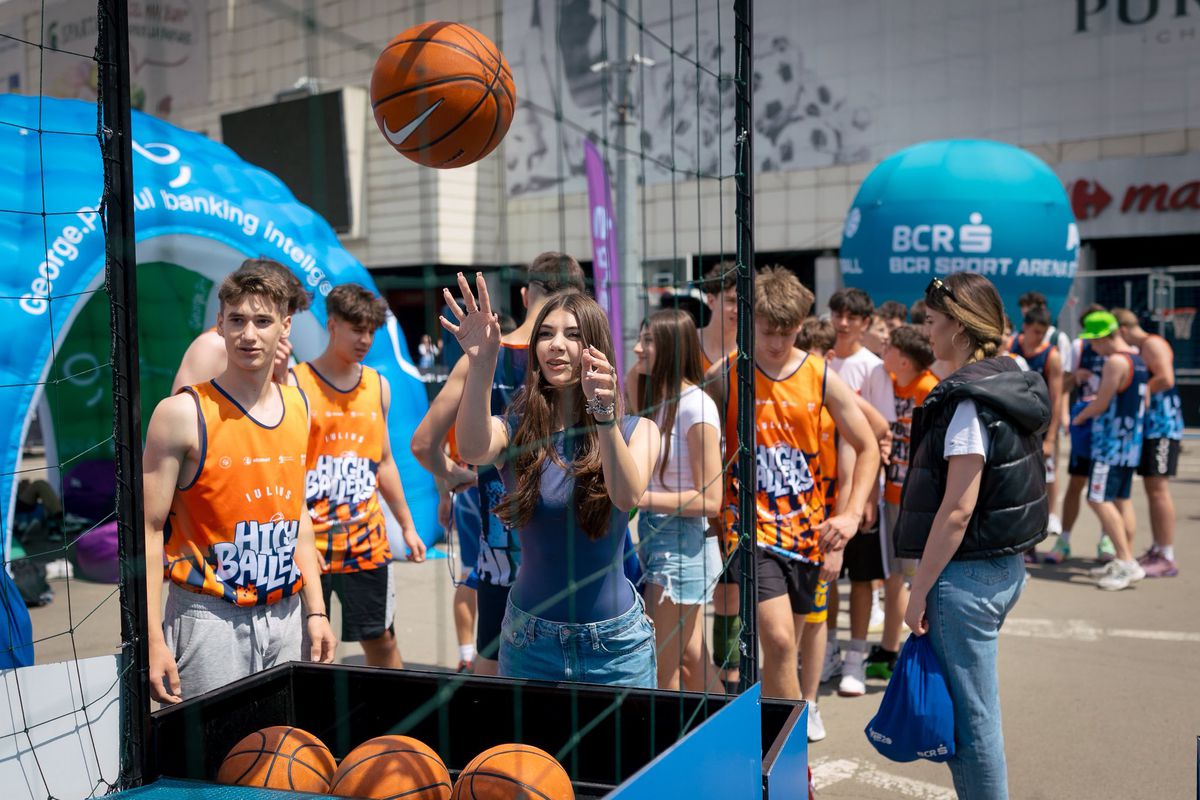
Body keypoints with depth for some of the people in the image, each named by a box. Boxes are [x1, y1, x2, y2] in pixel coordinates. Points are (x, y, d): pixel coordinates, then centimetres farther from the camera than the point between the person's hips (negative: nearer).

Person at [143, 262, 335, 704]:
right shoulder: (183, 414, -11)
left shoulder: (297, 405, 7)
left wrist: (315, 610, 12)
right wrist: (153, 640, -16)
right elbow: (150, 529, -11)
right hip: (211, 618, -5)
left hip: (284, 615, 5)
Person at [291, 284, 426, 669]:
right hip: (308, 545, -4)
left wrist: (407, 525, 20)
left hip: (367, 542, 4)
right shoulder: (295, 384, -6)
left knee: (382, 639, 12)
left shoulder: (378, 386, 9)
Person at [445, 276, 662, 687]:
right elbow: (473, 450, -28)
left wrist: (604, 414, -42)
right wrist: (480, 365, -44)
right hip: (529, 639, 1)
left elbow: (627, 496, -25)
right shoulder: (514, 431, -3)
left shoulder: (636, 430, -4)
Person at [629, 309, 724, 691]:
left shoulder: (695, 407, -17)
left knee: (660, 673, 0)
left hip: (682, 544, -9)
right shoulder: (656, 399, 10)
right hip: (654, 535, 9)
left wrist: (639, 498, -20)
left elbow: (710, 500, -19)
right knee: (692, 660, 18)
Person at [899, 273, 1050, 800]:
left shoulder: (970, 401, -18)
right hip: (1004, 568, 9)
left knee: (970, 717, 2)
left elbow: (957, 509, -21)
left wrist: (919, 591, -15)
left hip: (967, 575, -9)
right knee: (973, 711, 20)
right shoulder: (1013, 388, 10)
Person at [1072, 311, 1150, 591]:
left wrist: (1080, 416, 4)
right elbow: (1144, 402, 17)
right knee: (1122, 499, 13)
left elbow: (1100, 405, -16)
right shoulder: (1139, 359, 12)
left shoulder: (1116, 361, -17)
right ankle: (1125, 562, 16)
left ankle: (1127, 563, -14)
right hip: (1132, 439, 10)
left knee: (1099, 499, -11)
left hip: (1112, 440, -10)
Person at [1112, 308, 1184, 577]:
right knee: (1151, 488, 12)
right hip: (1148, 426, 10)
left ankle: (1167, 559, -9)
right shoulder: (1137, 349, 19)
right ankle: (1157, 551, 19)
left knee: (1158, 488, -11)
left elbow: (1166, 379, -23)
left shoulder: (1152, 343, -10)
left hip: (1162, 424, -10)